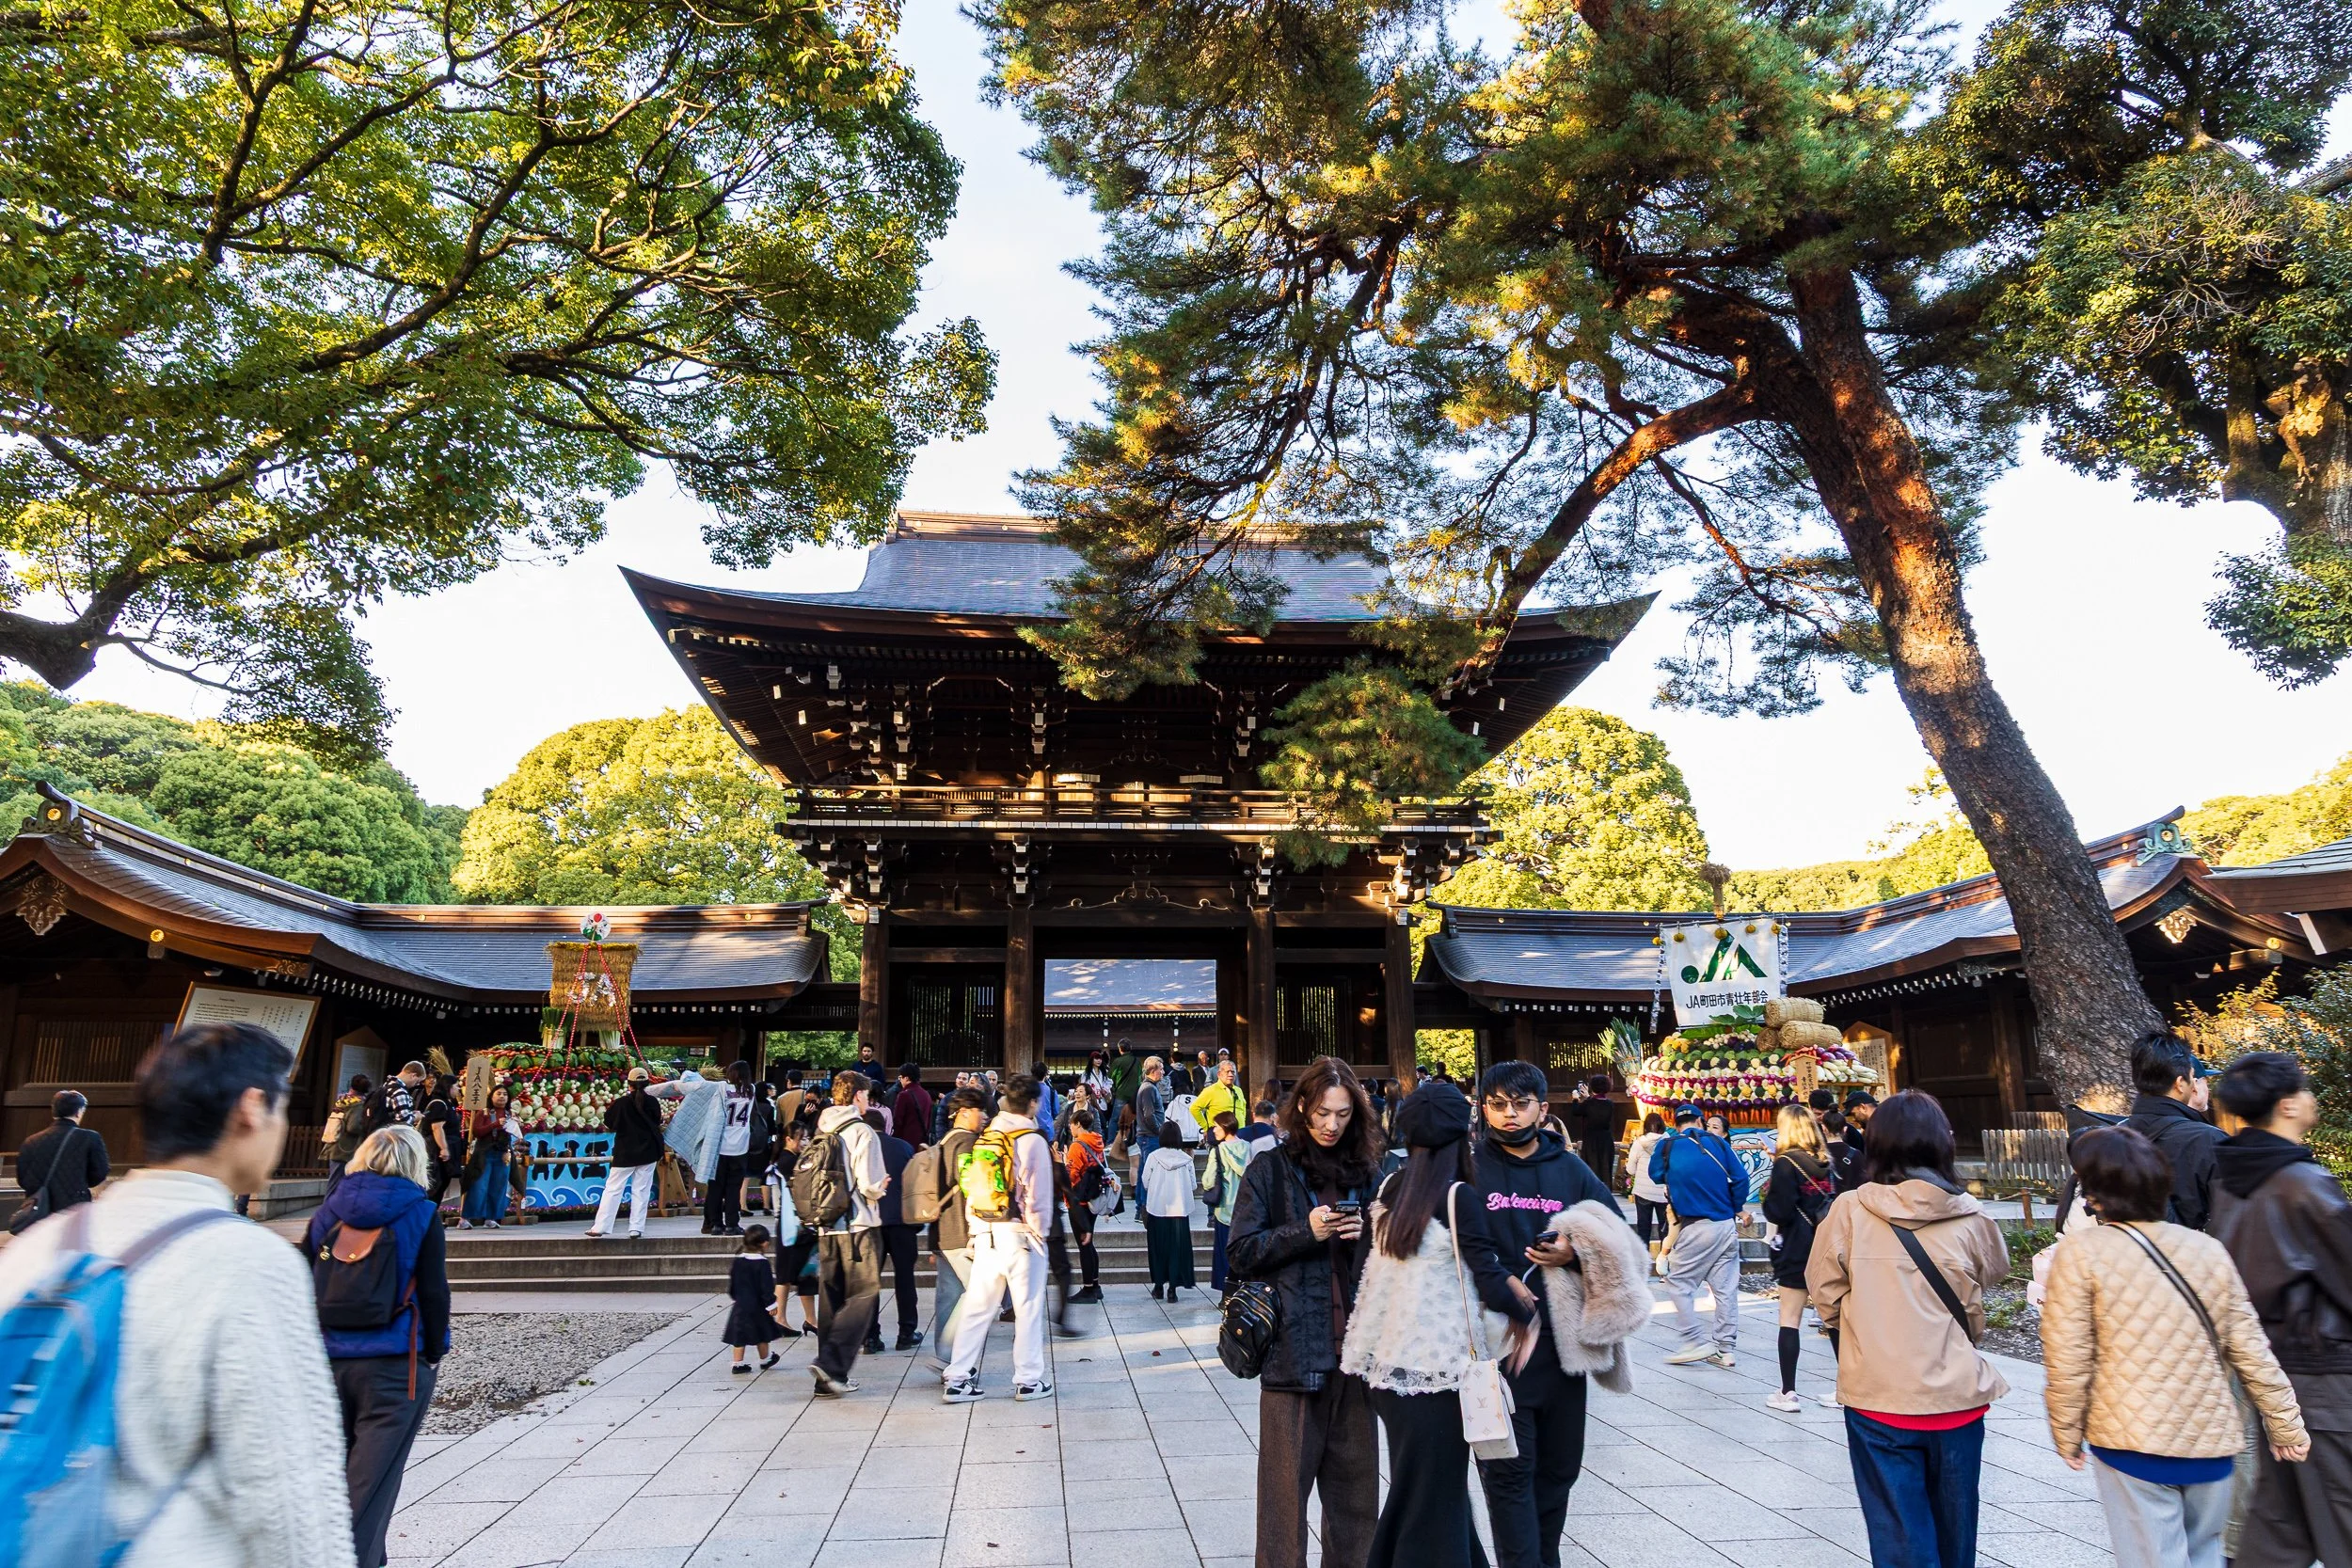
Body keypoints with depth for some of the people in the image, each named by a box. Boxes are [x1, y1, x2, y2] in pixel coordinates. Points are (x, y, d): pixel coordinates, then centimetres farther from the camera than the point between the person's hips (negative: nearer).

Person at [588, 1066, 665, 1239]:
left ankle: (600, 1227, 2)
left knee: (613, 1189, 5)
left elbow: (608, 1125, 1)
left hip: (625, 1153, -1)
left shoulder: (621, 1103, -10)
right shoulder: (652, 1102, -5)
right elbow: (658, 1123, 7)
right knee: (641, 1190, 6)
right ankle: (636, 1228, 3)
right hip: (648, 1152, 2)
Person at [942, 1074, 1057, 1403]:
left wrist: (975, 1231, 16)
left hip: (985, 1234, 6)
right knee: (1028, 1307, 5)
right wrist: (1040, 1230, 1)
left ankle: (958, 1381, 12)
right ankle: (1030, 1381, 13)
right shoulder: (1032, 1140, -10)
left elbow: (972, 1189, 11)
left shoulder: (984, 1138, 9)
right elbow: (1039, 1194, -11)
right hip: (1020, 1233, -6)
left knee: (976, 1307, 10)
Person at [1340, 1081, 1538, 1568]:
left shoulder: (1391, 1189, 6)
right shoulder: (1457, 1195, -13)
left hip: (1387, 1358, 6)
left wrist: (1503, 1281, 1)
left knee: (1411, 1486, 19)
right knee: (1435, 1495, 6)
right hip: (1434, 1365, -6)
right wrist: (1524, 1316, 6)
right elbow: (1489, 1277, -13)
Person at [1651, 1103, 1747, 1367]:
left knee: (1678, 1283, 7)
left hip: (1696, 1228, -4)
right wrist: (1735, 1210, 11)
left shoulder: (1668, 1146, 0)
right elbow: (1741, 1177, 1)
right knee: (1726, 1288, 10)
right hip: (1727, 1225, 4)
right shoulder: (1717, 1142, 4)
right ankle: (1726, 1349, 14)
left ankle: (1696, 1343, 2)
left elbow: (1656, 1176, 14)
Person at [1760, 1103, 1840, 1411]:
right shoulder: (1826, 1162, 7)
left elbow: (1779, 1212, -16)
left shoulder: (1786, 1163, -12)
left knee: (1790, 1319, 1)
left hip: (1797, 1249, -6)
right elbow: (1838, 1200, 13)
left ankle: (1788, 1393, 3)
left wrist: (1768, 1193, 1)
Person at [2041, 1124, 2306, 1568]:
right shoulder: (2209, 1250, 0)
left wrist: (2067, 1433, 2)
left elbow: (2068, 1363, -12)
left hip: (2133, 1442, -5)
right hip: (2213, 1441, 5)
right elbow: (2252, 1352, 4)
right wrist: (2285, 1424, 18)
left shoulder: (2080, 1253, -12)